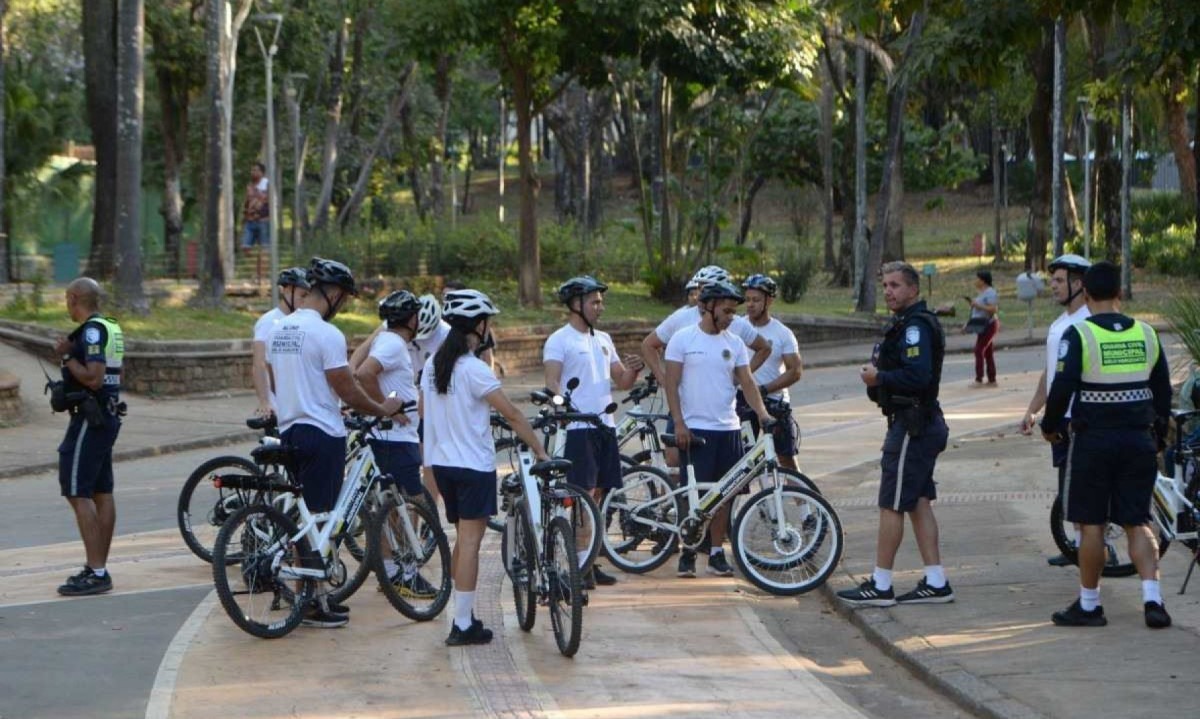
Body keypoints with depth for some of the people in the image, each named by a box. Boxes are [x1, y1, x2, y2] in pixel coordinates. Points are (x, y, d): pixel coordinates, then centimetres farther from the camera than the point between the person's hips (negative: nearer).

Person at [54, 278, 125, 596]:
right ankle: (98, 567, 17)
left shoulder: (91, 331, -16)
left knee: (78, 493, -10)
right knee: (102, 493, 12)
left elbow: (93, 377, -25)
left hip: (89, 419, -10)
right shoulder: (112, 329, 13)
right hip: (108, 416, 10)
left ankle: (95, 572, -14)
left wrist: (67, 356, -14)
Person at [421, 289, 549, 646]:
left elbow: (423, 410, 17)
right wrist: (540, 450, -13)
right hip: (473, 465, -8)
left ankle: (464, 616, 22)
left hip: (441, 460, 8)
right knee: (470, 541, -6)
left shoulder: (433, 365, 6)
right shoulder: (474, 369, -16)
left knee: (463, 539, 17)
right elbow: (512, 415, -18)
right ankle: (463, 626, -7)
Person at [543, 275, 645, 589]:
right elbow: (552, 381, -15)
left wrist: (632, 370, -5)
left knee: (597, 494, 9)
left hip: (605, 425, 7)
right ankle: (582, 565, -10)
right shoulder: (559, 340, -5)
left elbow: (621, 381, 17)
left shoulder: (603, 339, 18)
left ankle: (591, 563, 15)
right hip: (578, 427, -7)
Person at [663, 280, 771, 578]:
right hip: (694, 428, -4)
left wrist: (762, 413, -10)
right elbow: (671, 383, -3)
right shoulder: (683, 339, -3)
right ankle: (688, 551, 8)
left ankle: (716, 553, 13)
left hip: (728, 428, 4)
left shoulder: (734, 343, 9)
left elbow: (747, 382, 6)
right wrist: (679, 423, -11)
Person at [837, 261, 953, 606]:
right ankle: (935, 583, 13)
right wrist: (879, 374, 7)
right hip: (920, 423, 11)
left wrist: (879, 378, -17)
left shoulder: (916, 326, -16)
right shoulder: (909, 323, 18)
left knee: (891, 506, -6)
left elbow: (918, 376, -27)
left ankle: (880, 586, -1)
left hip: (912, 427, -11)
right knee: (919, 503, 12)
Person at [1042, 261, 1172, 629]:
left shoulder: (1078, 335, -11)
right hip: (1139, 440, 4)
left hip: (1093, 441, -4)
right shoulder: (1146, 334, 4)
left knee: (1092, 525, 5)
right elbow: (1163, 391, 12)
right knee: (1137, 522, 8)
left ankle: (1088, 605, 12)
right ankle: (1153, 599, -4)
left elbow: (1062, 388, -14)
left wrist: (1050, 426, 5)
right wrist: (1158, 438, 24)